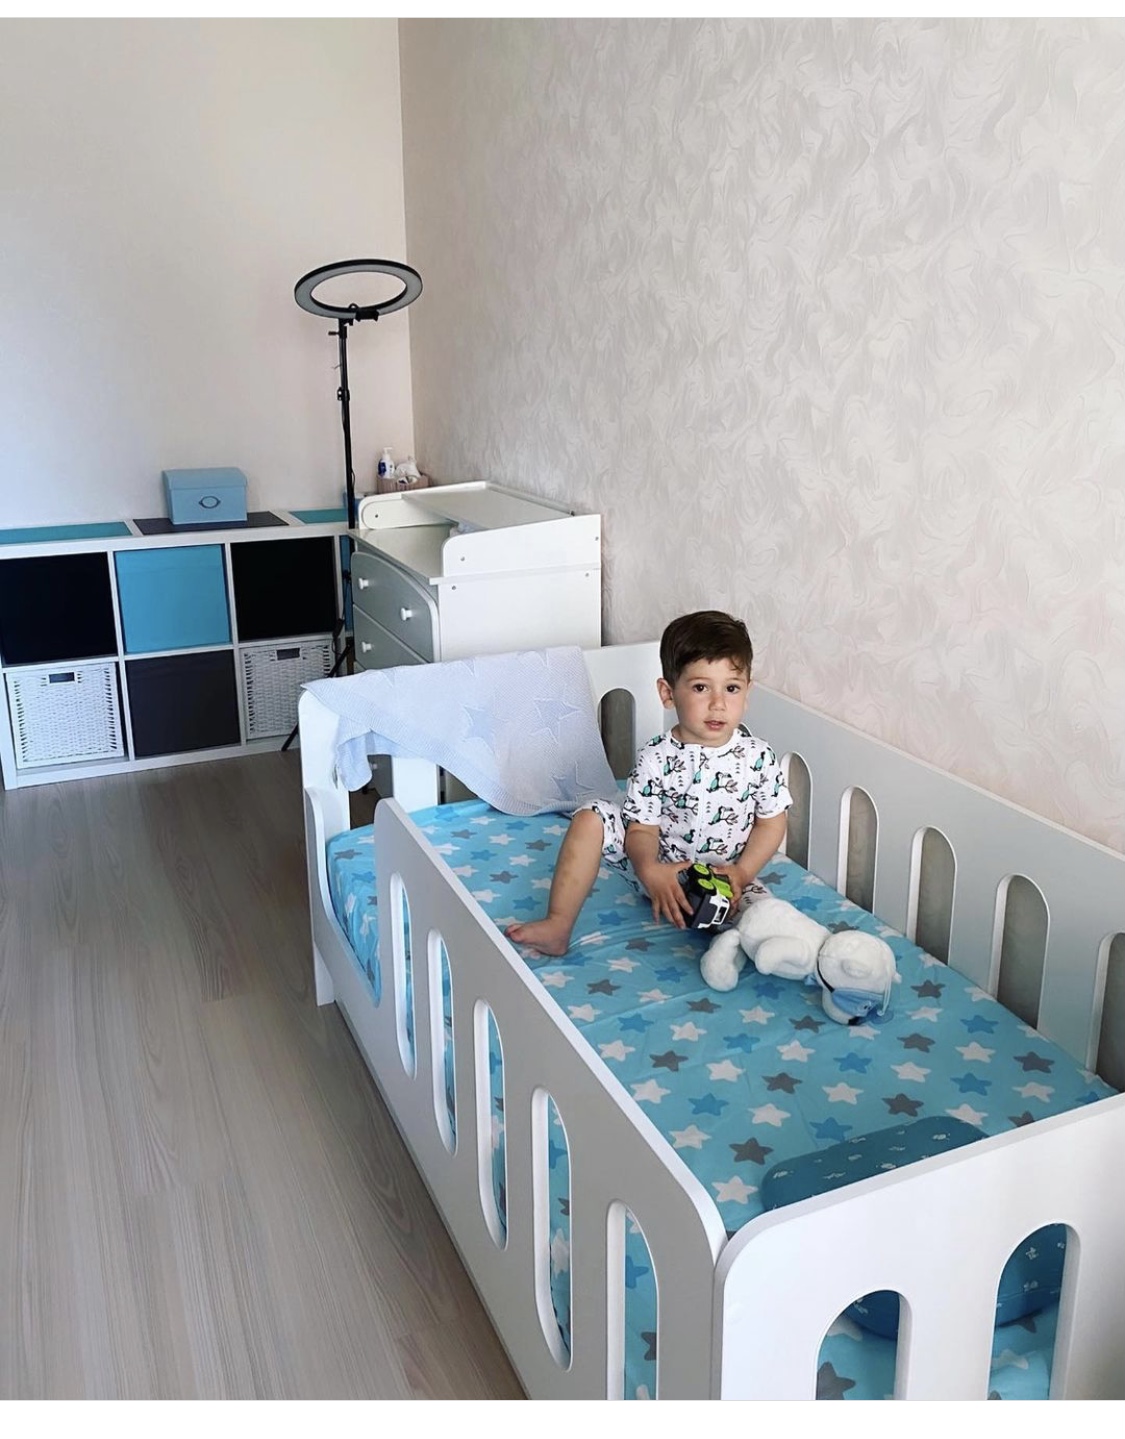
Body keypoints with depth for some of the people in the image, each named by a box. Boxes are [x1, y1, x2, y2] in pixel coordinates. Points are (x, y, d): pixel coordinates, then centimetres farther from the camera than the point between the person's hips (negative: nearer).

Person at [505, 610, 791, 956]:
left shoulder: (758, 757, -12)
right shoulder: (656, 759, -15)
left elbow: (772, 822, -3)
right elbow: (643, 828, -13)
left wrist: (742, 871, -18)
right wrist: (650, 870, -34)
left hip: (727, 874, -1)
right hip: (660, 869, 1)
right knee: (590, 819, -16)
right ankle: (557, 927, -13)